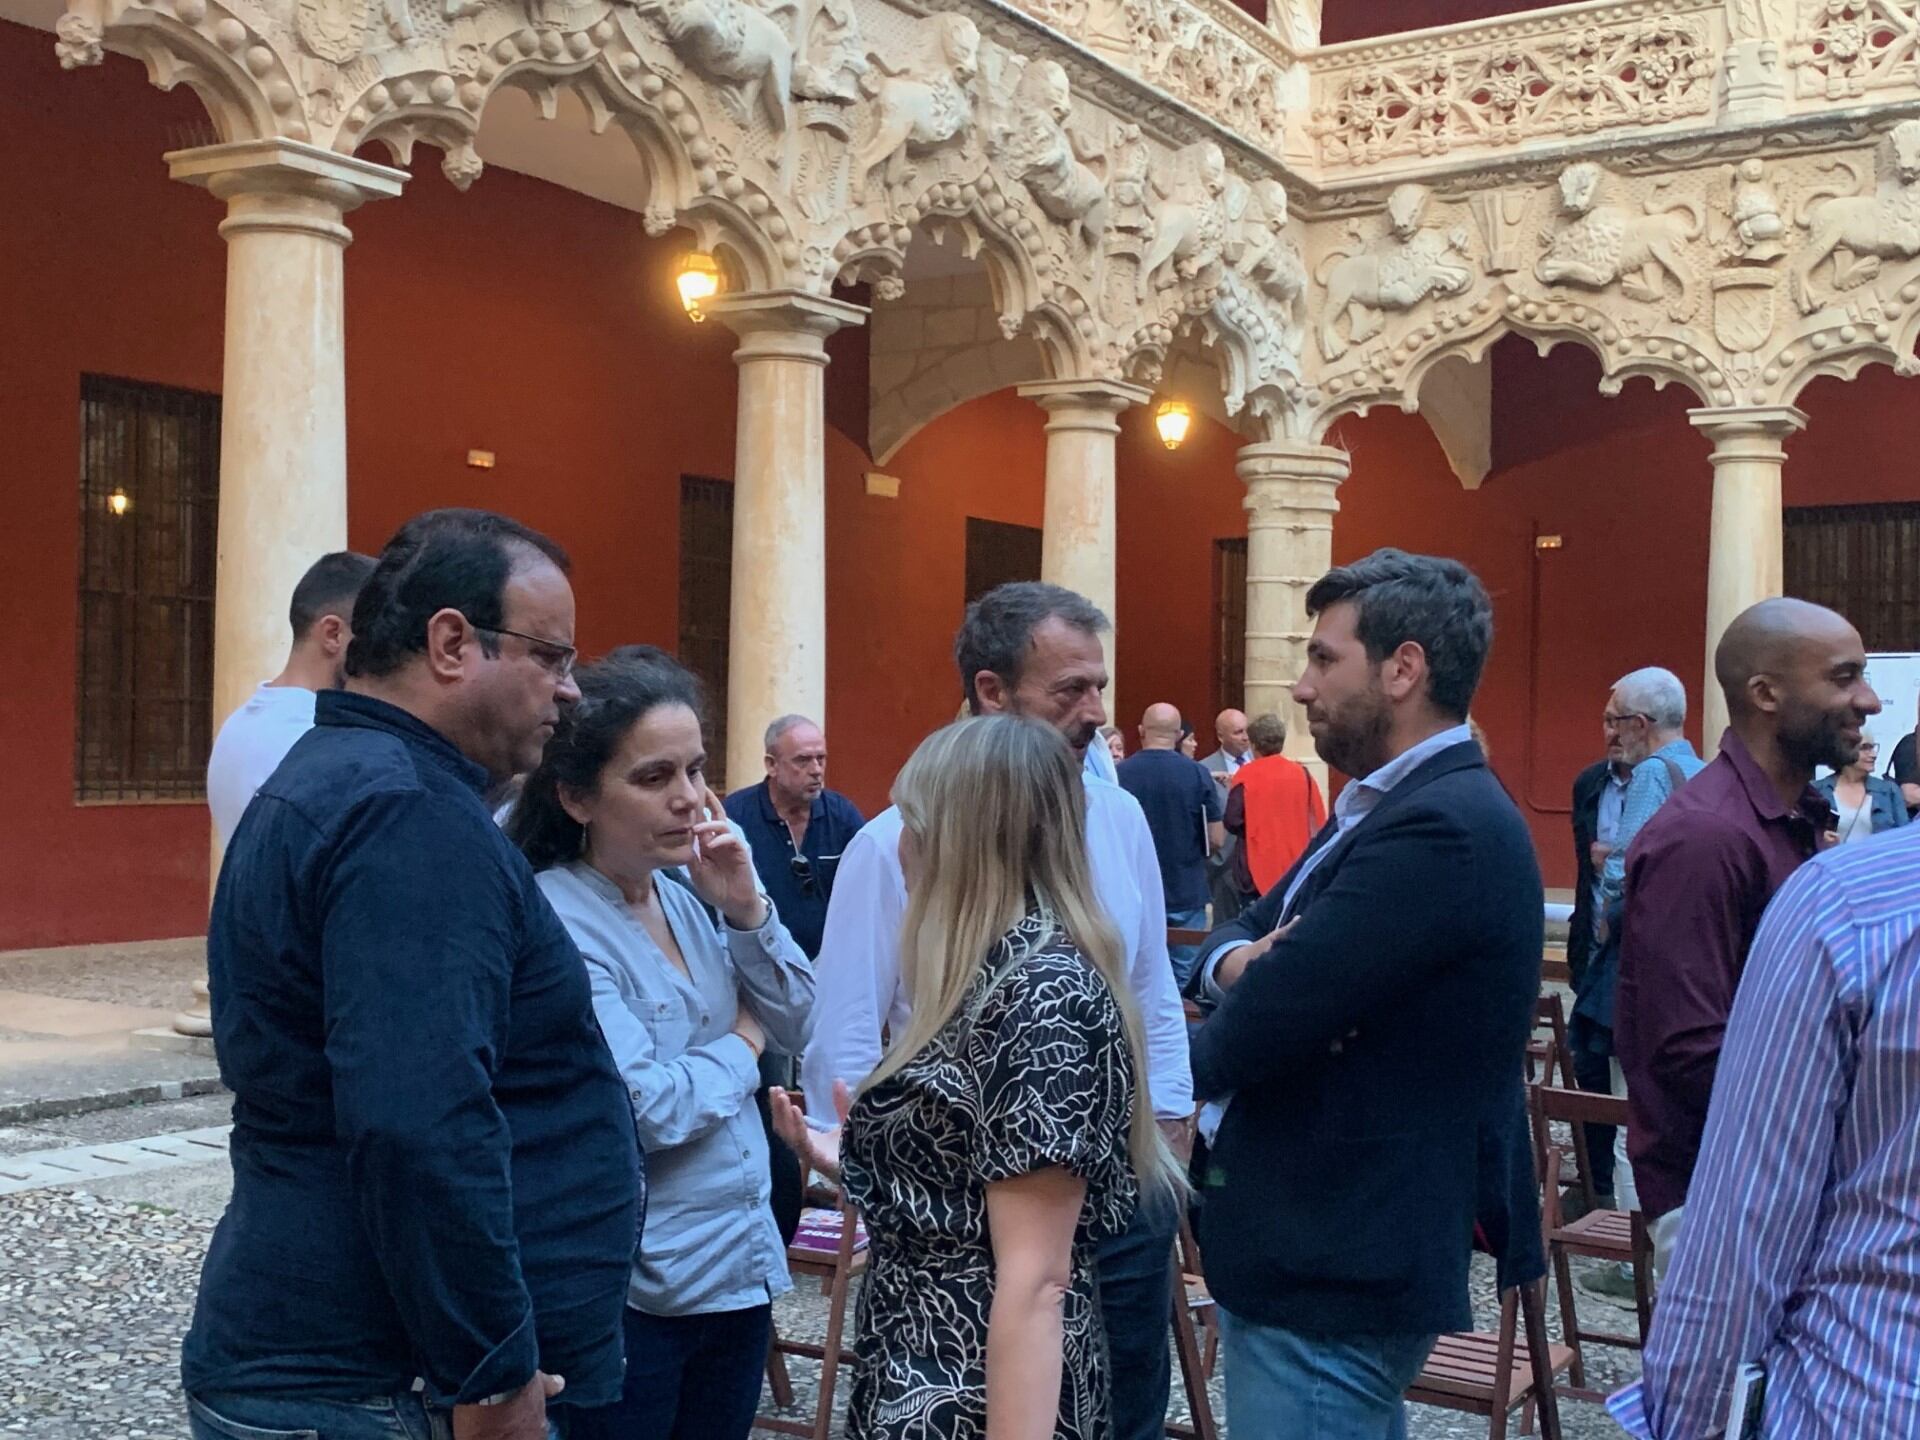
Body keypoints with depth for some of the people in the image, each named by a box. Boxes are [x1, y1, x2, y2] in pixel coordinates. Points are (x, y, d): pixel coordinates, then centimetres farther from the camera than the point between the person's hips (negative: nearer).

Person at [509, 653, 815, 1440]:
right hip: (630, 1294, -7)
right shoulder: (556, 926, -19)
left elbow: (797, 1026, 6)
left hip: (739, 1269, 7)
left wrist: (745, 908, -8)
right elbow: (639, 1110, -24)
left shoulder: (685, 900, 5)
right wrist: (741, 1047, -7)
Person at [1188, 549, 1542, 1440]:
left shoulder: (1442, 828, -23)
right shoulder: (1384, 807, 12)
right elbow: (1239, 933, 13)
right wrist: (1242, 959, -11)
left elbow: (1250, 1034, -26)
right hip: (1330, 1244, 10)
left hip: (1333, 1266, -10)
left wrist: (1195, 1060, -2)